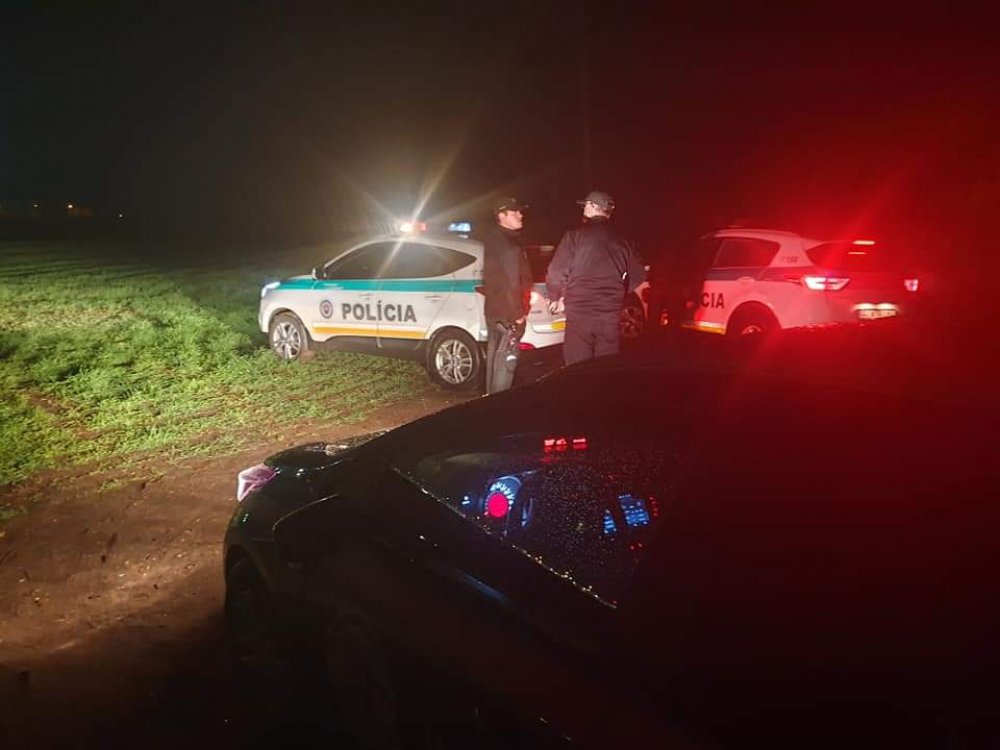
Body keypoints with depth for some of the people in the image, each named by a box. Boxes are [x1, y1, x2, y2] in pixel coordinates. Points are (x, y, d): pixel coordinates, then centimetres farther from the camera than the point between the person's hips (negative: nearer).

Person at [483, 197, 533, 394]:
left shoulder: (496, 239, 14)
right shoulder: (505, 242, -18)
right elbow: (509, 281, -21)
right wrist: (518, 312, -18)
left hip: (497, 308, 10)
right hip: (507, 311, -10)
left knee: (496, 355, 16)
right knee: (506, 358, -6)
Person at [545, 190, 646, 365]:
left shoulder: (575, 235, -3)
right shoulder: (621, 242, 10)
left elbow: (557, 273, -7)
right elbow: (638, 275, 12)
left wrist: (555, 298, 11)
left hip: (579, 313, -4)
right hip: (611, 318, 4)